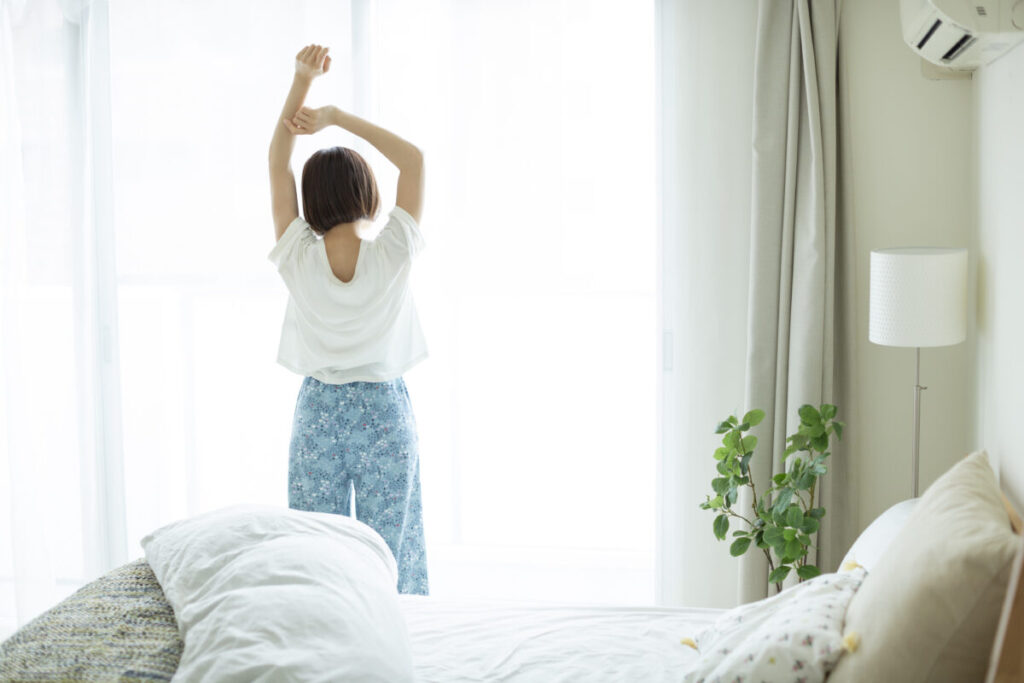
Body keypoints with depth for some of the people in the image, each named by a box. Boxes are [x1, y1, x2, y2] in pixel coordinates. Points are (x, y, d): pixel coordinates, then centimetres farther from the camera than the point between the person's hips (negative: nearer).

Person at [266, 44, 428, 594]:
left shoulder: (299, 259, -10)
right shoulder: (392, 257, -13)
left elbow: (278, 165, -1)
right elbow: (414, 159, -4)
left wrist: (301, 83, -6)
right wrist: (338, 116, -9)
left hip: (318, 413, 1)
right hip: (385, 411, -1)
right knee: (386, 559, 7)